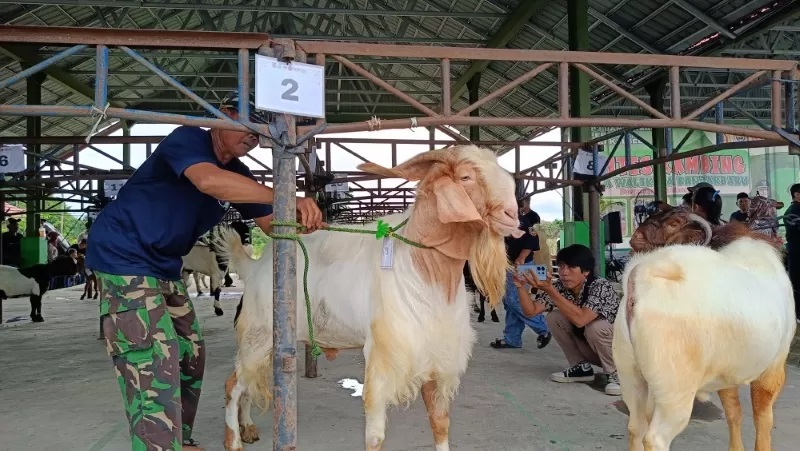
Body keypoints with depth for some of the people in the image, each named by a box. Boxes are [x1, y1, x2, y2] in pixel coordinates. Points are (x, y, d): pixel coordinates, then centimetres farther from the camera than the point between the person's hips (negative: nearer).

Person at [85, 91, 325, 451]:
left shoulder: (236, 174, 7)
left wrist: (306, 222, -13)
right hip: (123, 258, -9)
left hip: (163, 268, 9)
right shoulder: (187, 140, -17)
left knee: (190, 354, 14)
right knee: (154, 363, -14)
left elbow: (271, 224, 8)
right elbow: (209, 180, -39)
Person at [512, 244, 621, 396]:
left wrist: (550, 290, -45)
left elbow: (580, 319, -43)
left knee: (595, 326, -34)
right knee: (554, 318, -13)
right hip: (590, 347, 6)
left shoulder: (601, 286, -28)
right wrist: (521, 286, -31)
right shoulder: (559, 287, -12)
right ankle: (582, 367, 2)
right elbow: (531, 311, -15)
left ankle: (615, 373, -10)